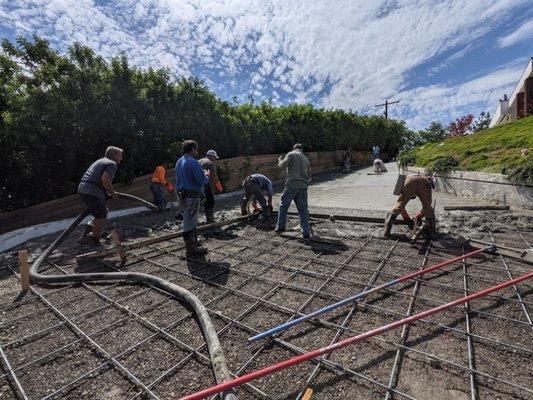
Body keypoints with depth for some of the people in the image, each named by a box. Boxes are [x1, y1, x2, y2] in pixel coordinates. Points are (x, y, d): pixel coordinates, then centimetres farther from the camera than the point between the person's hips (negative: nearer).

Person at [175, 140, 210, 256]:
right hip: (192, 197, -10)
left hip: (182, 196, 10)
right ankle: (191, 249, 8)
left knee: (189, 221, 21)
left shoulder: (179, 162, 15)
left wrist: (202, 173, 18)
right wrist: (206, 175, 2)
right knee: (190, 223, -2)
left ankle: (193, 243, 36)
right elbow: (203, 180, -20)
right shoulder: (193, 162, -16)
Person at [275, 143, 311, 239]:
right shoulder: (306, 159, 20)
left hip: (291, 184, -4)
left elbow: (283, 165, -8)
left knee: (283, 206, 11)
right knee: (303, 209, 6)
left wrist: (280, 161, 13)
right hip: (303, 187, 4)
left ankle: (280, 227, 18)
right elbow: (309, 176, 19)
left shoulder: (291, 154, 5)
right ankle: (306, 232, 5)